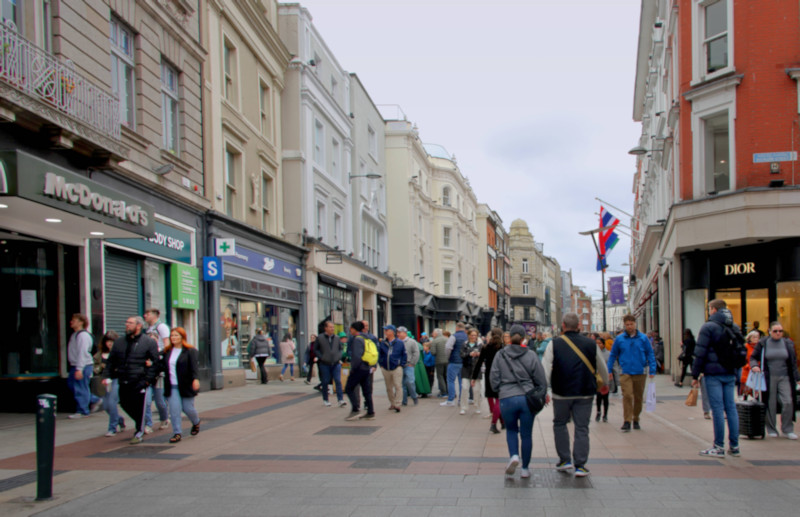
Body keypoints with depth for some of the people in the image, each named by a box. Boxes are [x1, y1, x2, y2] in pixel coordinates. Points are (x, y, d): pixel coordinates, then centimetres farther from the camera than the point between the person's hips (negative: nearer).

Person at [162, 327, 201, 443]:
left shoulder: (190, 351, -5)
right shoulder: (167, 351, 12)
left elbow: (194, 366, -14)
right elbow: (163, 366, 16)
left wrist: (196, 379, -28)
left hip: (186, 385, -4)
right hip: (172, 387, 4)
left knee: (188, 408, 4)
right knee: (174, 409, -4)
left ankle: (196, 423, 36)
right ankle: (177, 433, 3)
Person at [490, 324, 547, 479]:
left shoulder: (500, 355, 2)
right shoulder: (531, 355, 1)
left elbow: (494, 378, 4)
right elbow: (540, 379, 4)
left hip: (507, 398, 0)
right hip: (528, 398, 0)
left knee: (511, 430, 20)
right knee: (526, 434, 10)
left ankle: (514, 456, -5)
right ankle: (525, 469, 17)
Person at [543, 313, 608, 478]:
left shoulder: (554, 344, -3)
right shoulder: (591, 344, 2)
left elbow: (545, 369, -10)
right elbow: (603, 369, 13)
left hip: (561, 394, -1)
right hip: (585, 394, 1)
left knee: (560, 424, 18)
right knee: (582, 428, 6)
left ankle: (565, 460, 16)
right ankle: (580, 466, 4)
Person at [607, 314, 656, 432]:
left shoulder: (643, 338, 0)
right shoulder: (619, 339, 1)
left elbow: (650, 354, 3)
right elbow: (613, 355, 7)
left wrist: (652, 370, -5)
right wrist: (609, 370, 4)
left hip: (640, 373, 1)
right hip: (626, 373, -1)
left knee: (638, 398, 11)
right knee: (627, 396, -13)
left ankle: (636, 420, 26)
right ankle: (627, 421, -9)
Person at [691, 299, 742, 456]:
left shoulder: (708, 327, -7)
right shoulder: (735, 328, 14)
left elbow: (700, 353, -10)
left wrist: (695, 375, -5)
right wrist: (735, 371, 19)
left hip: (713, 373, -6)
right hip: (730, 373, 6)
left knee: (717, 409, -5)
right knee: (731, 408, 8)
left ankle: (719, 447, -3)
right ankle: (734, 446, 11)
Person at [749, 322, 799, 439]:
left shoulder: (788, 343, 7)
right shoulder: (763, 343, 1)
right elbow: (753, 357, 7)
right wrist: (754, 366, -14)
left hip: (785, 378, 1)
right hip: (769, 378, -1)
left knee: (788, 402, -9)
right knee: (771, 404, 3)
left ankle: (787, 429, 5)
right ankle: (771, 429, 17)